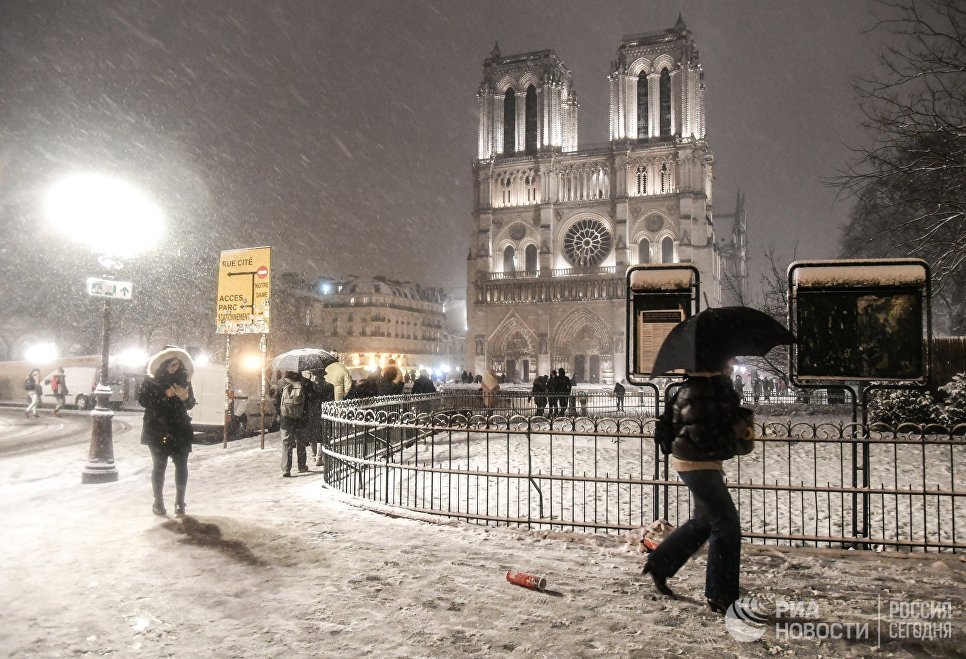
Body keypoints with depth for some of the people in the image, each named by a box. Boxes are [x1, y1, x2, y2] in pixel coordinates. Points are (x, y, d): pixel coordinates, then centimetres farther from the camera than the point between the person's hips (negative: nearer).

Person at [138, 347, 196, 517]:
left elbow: (191, 404, 11)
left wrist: (185, 397, -12)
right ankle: (158, 502, 16)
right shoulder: (150, 380, 2)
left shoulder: (184, 380, 9)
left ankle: (180, 501, 9)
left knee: (181, 464, -1)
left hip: (180, 429, 2)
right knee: (159, 465, 2)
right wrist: (164, 395, -15)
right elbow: (142, 400, -6)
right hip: (157, 430, -2)